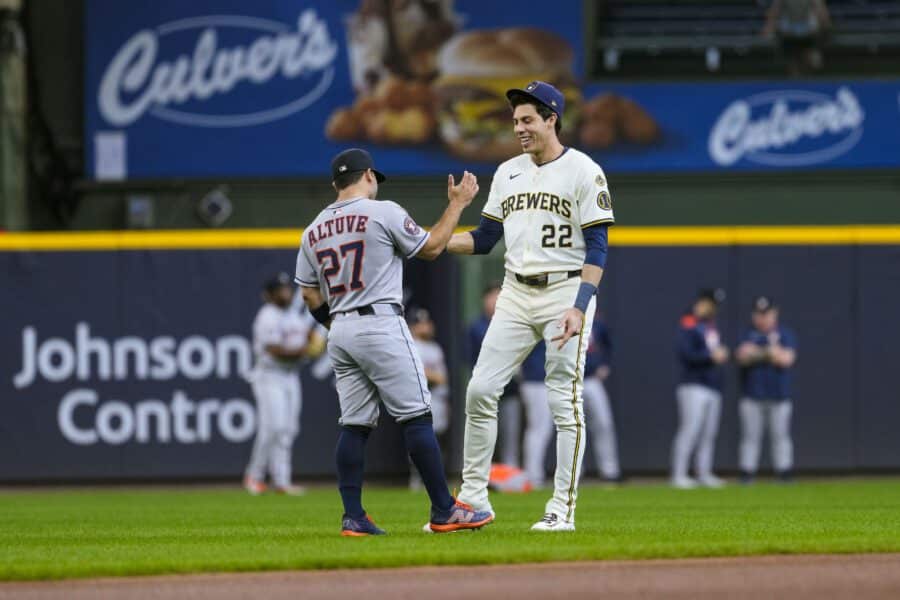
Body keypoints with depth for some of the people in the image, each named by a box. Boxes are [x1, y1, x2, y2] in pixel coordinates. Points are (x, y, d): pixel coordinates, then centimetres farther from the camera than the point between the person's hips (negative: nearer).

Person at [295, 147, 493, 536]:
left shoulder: (314, 231, 13)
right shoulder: (383, 213, -5)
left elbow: (310, 295, 13)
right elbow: (431, 248, 1)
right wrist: (457, 204, 11)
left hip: (339, 331, 6)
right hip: (381, 325, -6)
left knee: (355, 425, 8)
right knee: (416, 416, -4)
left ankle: (353, 517, 2)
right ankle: (444, 512, -5)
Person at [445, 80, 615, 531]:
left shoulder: (583, 172, -6)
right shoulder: (508, 173, 13)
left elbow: (596, 248, -10)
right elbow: (484, 239, 15)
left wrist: (580, 307, -21)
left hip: (565, 291, -6)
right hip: (516, 295, 6)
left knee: (565, 402, -4)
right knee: (480, 390, -1)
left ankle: (563, 508, 2)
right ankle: (473, 498, 7)